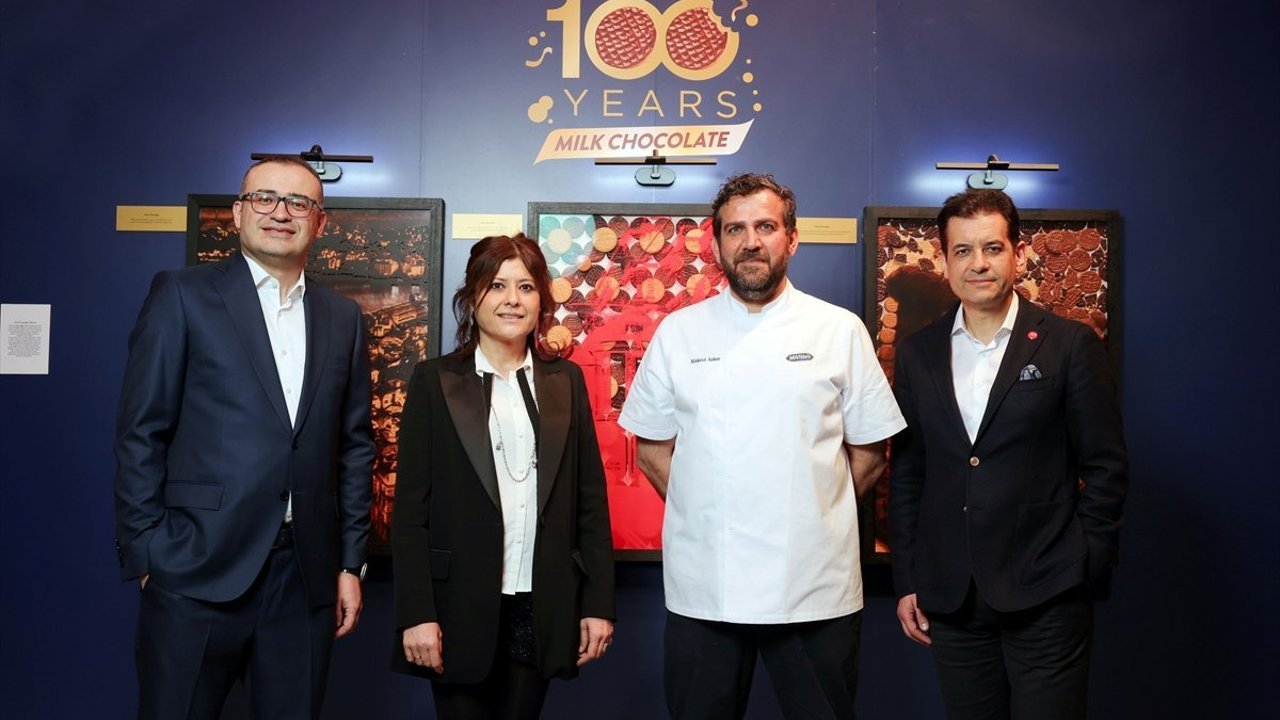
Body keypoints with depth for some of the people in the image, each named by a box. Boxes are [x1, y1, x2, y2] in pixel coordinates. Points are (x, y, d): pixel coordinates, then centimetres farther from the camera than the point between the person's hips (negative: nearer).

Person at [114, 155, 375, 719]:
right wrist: (145, 555, -7)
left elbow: (354, 445, 11)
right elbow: (141, 435, -3)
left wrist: (351, 562, 8)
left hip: (307, 578, 4)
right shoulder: (183, 295, 0)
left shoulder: (343, 317, 11)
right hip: (198, 572, -3)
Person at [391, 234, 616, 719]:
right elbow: (410, 509, -3)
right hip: (461, 611, -2)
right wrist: (417, 614, -9)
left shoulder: (565, 380, 7)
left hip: (541, 614, 2)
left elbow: (591, 500, 6)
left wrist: (599, 604, 2)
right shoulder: (435, 381, 0)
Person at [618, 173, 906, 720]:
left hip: (815, 588, 0)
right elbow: (652, 448, 9)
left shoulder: (840, 330, 1)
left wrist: (812, 514, 0)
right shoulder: (678, 333, 4)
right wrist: (705, 511, 1)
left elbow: (869, 453, 6)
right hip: (701, 587, 1)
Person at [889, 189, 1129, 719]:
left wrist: (1086, 570, -5)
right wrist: (907, 582, 6)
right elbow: (906, 475, 8)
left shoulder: (1070, 345, -3)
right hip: (950, 600, 3)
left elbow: (1105, 466, -1)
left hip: (1046, 596, -3)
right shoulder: (916, 354, 6)